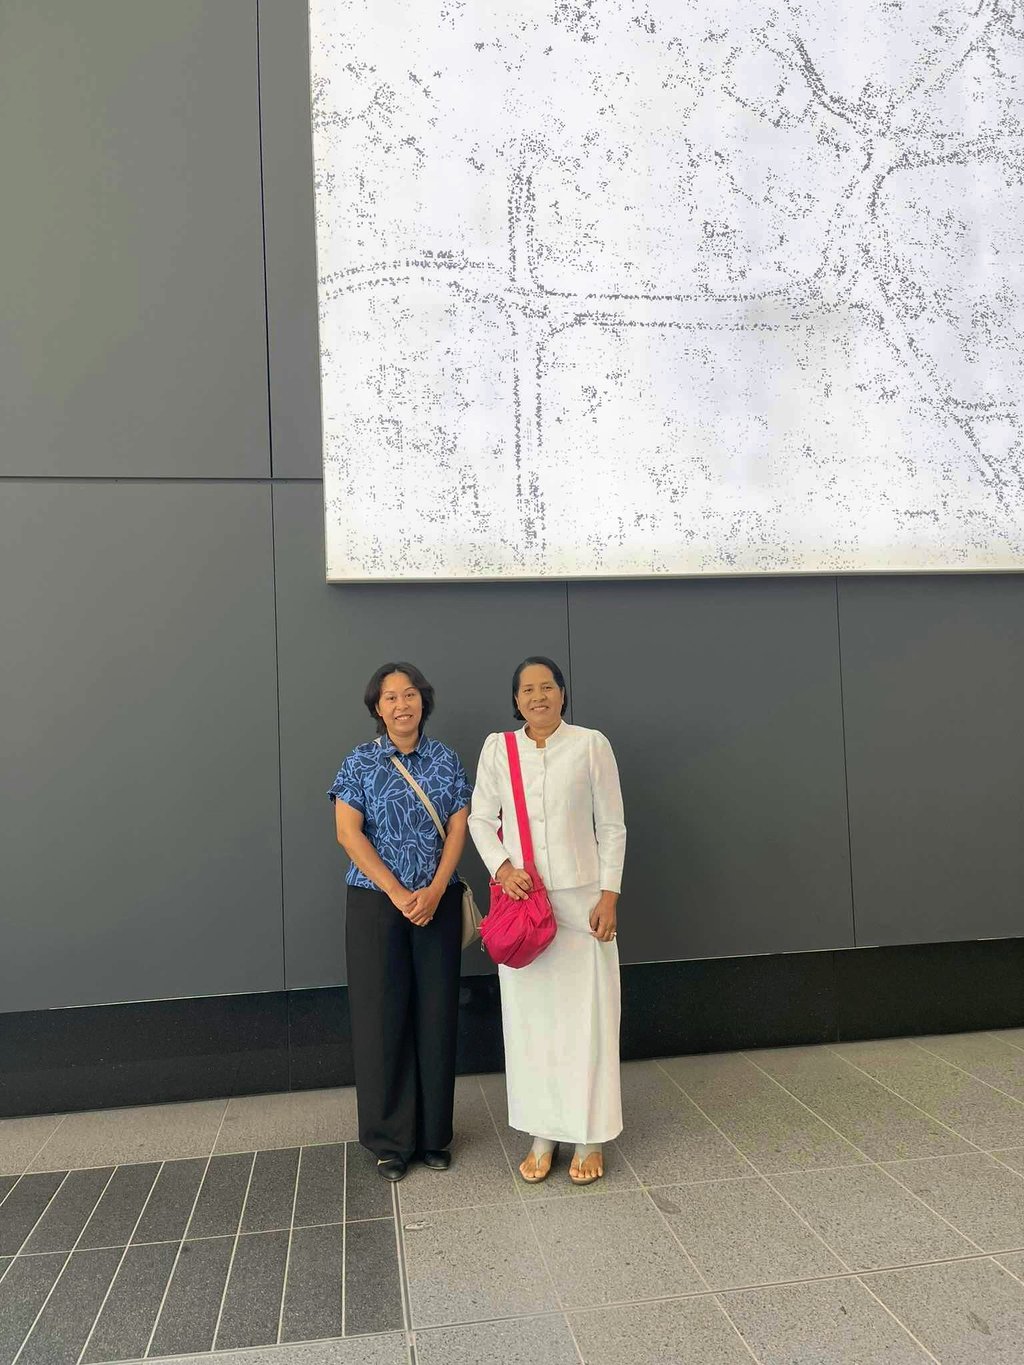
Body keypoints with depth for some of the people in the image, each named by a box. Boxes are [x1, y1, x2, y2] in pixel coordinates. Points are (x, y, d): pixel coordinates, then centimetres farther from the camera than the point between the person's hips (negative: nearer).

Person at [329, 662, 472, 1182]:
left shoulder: (446, 759, 6)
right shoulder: (360, 762, -1)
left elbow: (459, 827, 1)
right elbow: (348, 833, -8)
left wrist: (434, 891, -11)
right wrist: (398, 894, -13)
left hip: (438, 902, 2)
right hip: (377, 903, -2)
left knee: (436, 1014, 6)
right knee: (382, 1016, 3)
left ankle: (434, 1133, 22)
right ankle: (390, 1139, 19)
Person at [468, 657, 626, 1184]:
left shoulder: (591, 745, -2)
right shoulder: (497, 749, 3)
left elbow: (611, 827, 0)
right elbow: (480, 818, 6)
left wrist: (609, 895, -5)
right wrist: (502, 867, -11)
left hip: (580, 898, -2)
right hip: (520, 899, 2)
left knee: (587, 1015, 4)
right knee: (529, 1014, 8)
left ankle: (589, 1138, 19)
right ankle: (543, 1134, 23)